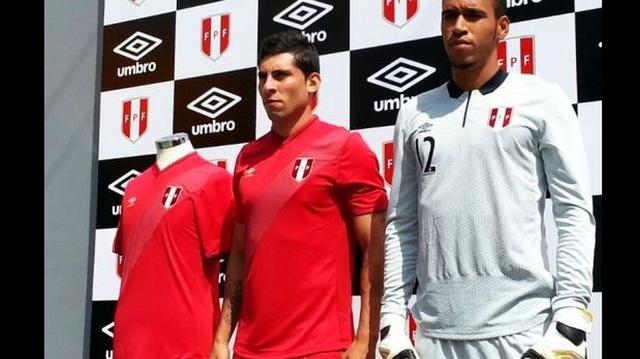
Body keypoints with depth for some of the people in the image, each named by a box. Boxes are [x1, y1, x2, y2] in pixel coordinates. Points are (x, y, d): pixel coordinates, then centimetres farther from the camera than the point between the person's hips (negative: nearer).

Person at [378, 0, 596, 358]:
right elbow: (402, 225, 12)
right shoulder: (415, 114, 11)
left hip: (521, 329, -3)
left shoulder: (542, 100, 1)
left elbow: (575, 213, -2)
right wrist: (393, 318, 6)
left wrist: (570, 321, -9)